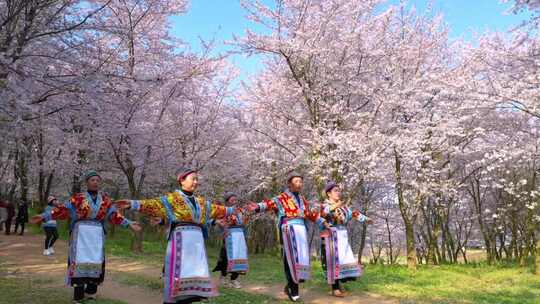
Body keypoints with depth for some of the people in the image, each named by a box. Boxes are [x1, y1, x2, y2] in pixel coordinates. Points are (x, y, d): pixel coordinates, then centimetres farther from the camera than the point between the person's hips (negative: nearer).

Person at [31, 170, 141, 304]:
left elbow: (115, 215, 5)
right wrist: (44, 216, -13)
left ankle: (90, 292, 23)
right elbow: (63, 210, -5)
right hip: (81, 234, -3)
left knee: (96, 262, 7)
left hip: (97, 235, 3)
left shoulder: (105, 199, 7)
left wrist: (129, 223, -3)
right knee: (80, 262, -3)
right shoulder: (78, 198, -1)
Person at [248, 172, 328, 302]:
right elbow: (271, 203, -16)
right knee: (292, 258, -9)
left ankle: (291, 286, 20)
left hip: (301, 229, 7)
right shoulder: (283, 197, 1)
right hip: (289, 228, -7)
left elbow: (311, 213, 32)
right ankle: (293, 290, 1)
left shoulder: (302, 199, 22)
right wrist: (258, 207, -35)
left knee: (302, 258, 5)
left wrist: (323, 222, 30)